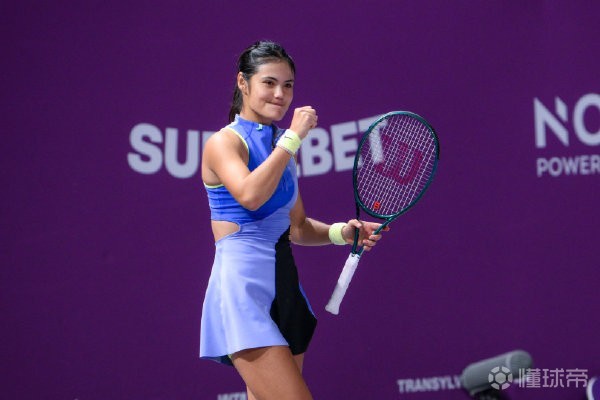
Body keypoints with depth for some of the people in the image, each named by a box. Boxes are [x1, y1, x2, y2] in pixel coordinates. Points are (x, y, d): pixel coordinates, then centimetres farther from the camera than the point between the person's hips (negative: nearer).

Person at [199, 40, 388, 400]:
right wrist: (293, 137, -18)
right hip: (243, 286, -8)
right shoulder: (224, 142, -6)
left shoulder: (282, 148, 16)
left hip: (283, 289, 8)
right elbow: (249, 195, -27)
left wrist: (340, 232, 3)